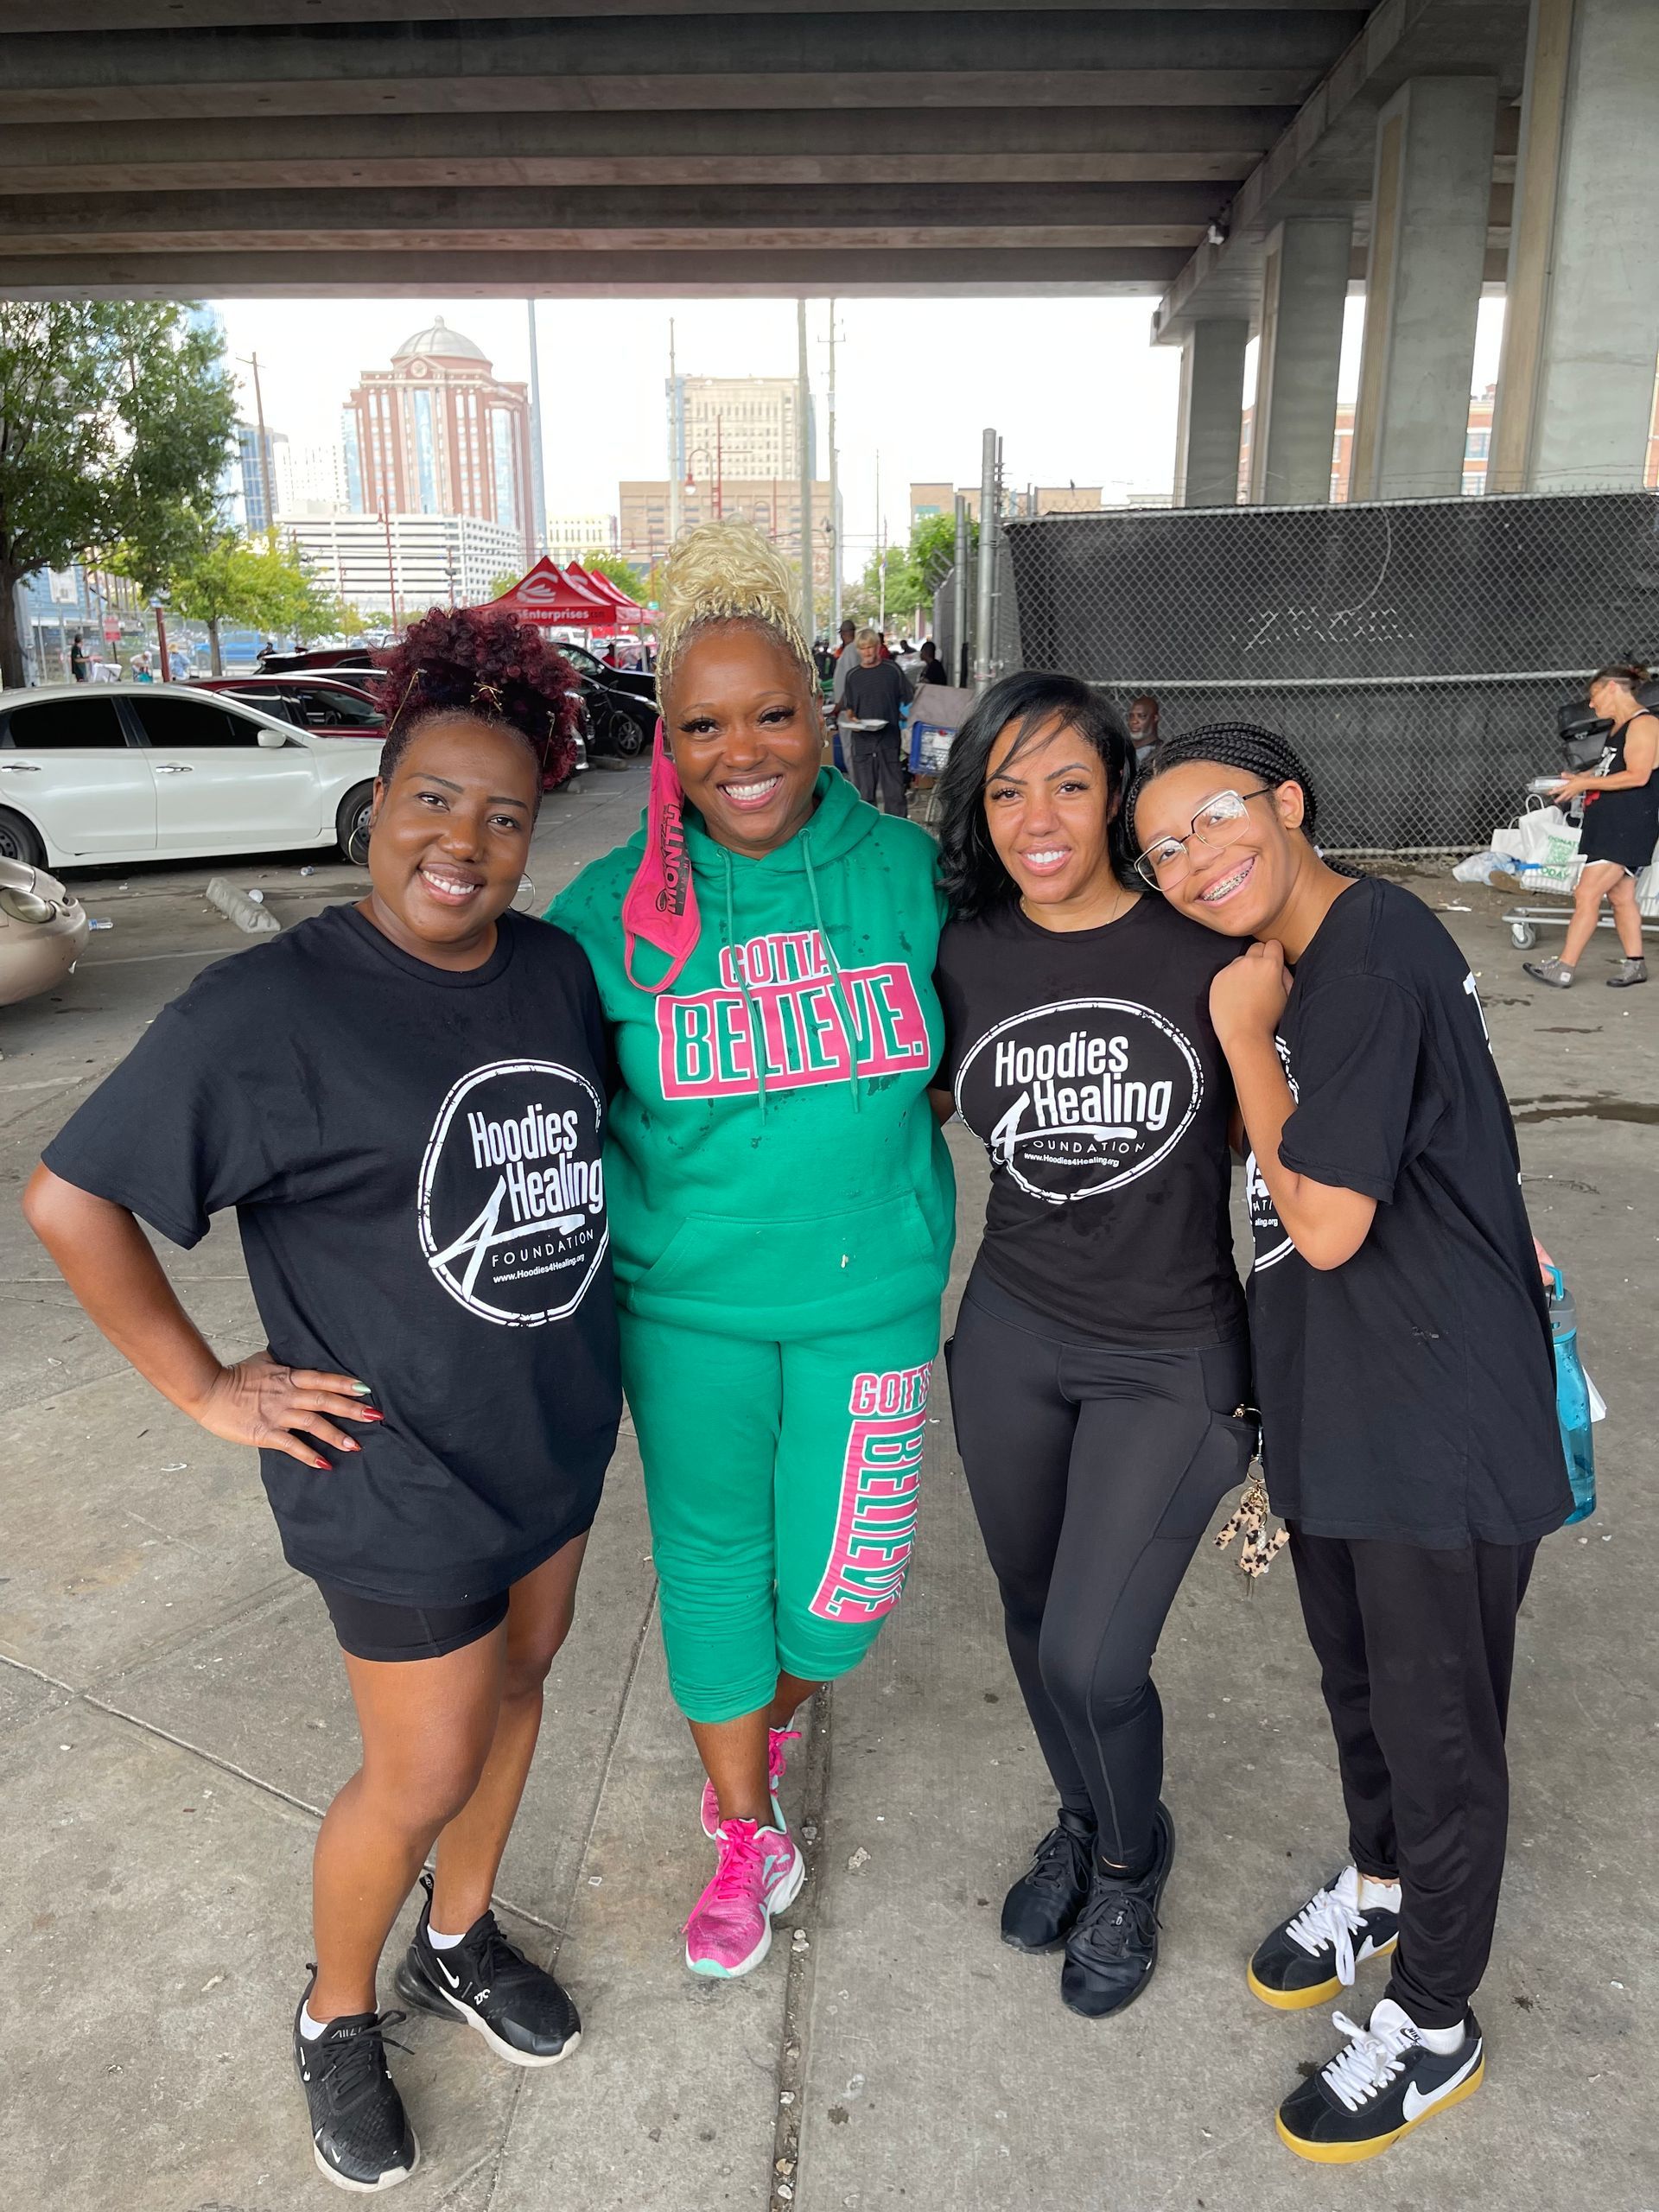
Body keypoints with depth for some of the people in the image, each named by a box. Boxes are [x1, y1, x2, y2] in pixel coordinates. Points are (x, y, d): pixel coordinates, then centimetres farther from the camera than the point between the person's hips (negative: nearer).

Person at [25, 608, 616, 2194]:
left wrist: (575, 1279, 8)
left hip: (558, 1432, 6)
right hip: (400, 1479, -6)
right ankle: (335, 2014, 41)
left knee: (517, 1683, 23)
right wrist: (205, 1388, -14)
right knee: (422, 1779, 9)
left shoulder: (557, 969, -2)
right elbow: (70, 1195, -16)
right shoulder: (266, 1012, -21)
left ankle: (458, 1940, 50)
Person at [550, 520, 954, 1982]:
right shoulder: (615, 910, -10)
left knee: (838, 1576, 9)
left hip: (872, 1288, 1)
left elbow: (963, 1052, 9)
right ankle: (747, 1838, 39)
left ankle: (773, 1720, 47)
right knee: (713, 1557, 13)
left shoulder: (907, 871, -7)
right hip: (686, 1298, 0)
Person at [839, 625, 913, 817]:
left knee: (894, 791, -3)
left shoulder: (892, 670, 4)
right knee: (864, 793, 5)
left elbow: (908, 701, 7)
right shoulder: (852, 676, 10)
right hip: (862, 740, 2)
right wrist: (850, 719, -5)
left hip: (890, 738, -2)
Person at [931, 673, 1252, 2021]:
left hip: (1173, 1358, -3)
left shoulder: (1203, 950, -12)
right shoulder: (963, 959, -4)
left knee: (1091, 1656, -4)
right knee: (1034, 1619, 19)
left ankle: (1131, 1862, 31)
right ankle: (1083, 1819, 50)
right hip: (1011, 1336, 4)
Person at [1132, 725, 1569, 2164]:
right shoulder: (1298, 962, 5)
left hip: (1442, 1423, -8)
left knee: (1435, 1724, 11)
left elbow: (1326, 1222, -25)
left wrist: (1242, 1033, -18)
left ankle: (1434, 2030, 33)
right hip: (1334, 1402, 8)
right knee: (1356, 1680, 26)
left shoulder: (1377, 953, -24)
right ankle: (1379, 1884, 52)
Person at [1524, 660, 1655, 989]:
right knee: (1620, 896, 14)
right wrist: (1579, 778, 8)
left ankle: (1564, 969, -10)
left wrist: (1586, 783, -18)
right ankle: (1634, 964, 23)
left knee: (1586, 895, -12)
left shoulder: (1644, 724, -13)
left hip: (1628, 826, -10)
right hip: (1608, 822, 10)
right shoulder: (1620, 727, 17)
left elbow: (1638, 776, -22)